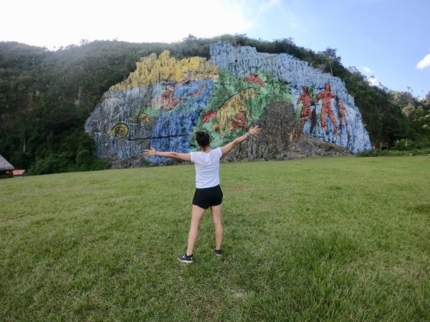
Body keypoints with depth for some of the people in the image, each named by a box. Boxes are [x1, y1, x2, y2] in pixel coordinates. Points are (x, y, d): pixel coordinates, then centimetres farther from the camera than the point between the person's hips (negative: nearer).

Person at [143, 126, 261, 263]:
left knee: (194, 224, 5)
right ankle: (218, 249, 29)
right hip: (216, 191, 4)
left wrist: (156, 153, -5)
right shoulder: (217, 153, -8)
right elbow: (235, 142, -2)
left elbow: (175, 155, -13)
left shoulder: (195, 156, -16)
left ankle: (188, 255, 10)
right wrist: (249, 133, 8)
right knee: (217, 221, 15)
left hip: (202, 193, -3)